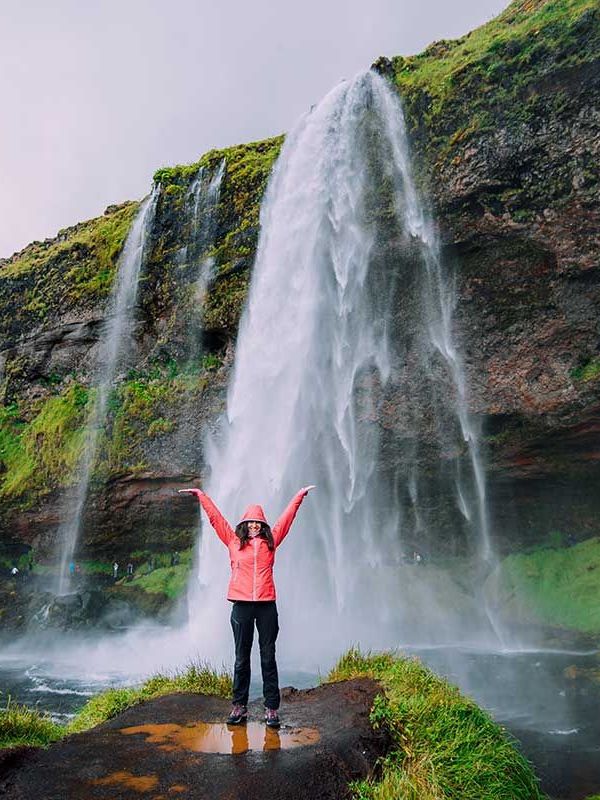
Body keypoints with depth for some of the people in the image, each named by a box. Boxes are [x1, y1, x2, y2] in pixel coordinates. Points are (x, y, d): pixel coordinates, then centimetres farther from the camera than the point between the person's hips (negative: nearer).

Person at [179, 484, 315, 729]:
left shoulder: (270, 541, 9)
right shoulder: (234, 541, 7)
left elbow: (287, 517, 14)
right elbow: (215, 517, 10)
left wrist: (300, 495, 18)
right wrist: (201, 495, 13)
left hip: (267, 605, 0)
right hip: (241, 605, 0)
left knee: (268, 658, 6)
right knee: (241, 658, 9)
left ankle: (271, 708, 12)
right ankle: (239, 706, 19)